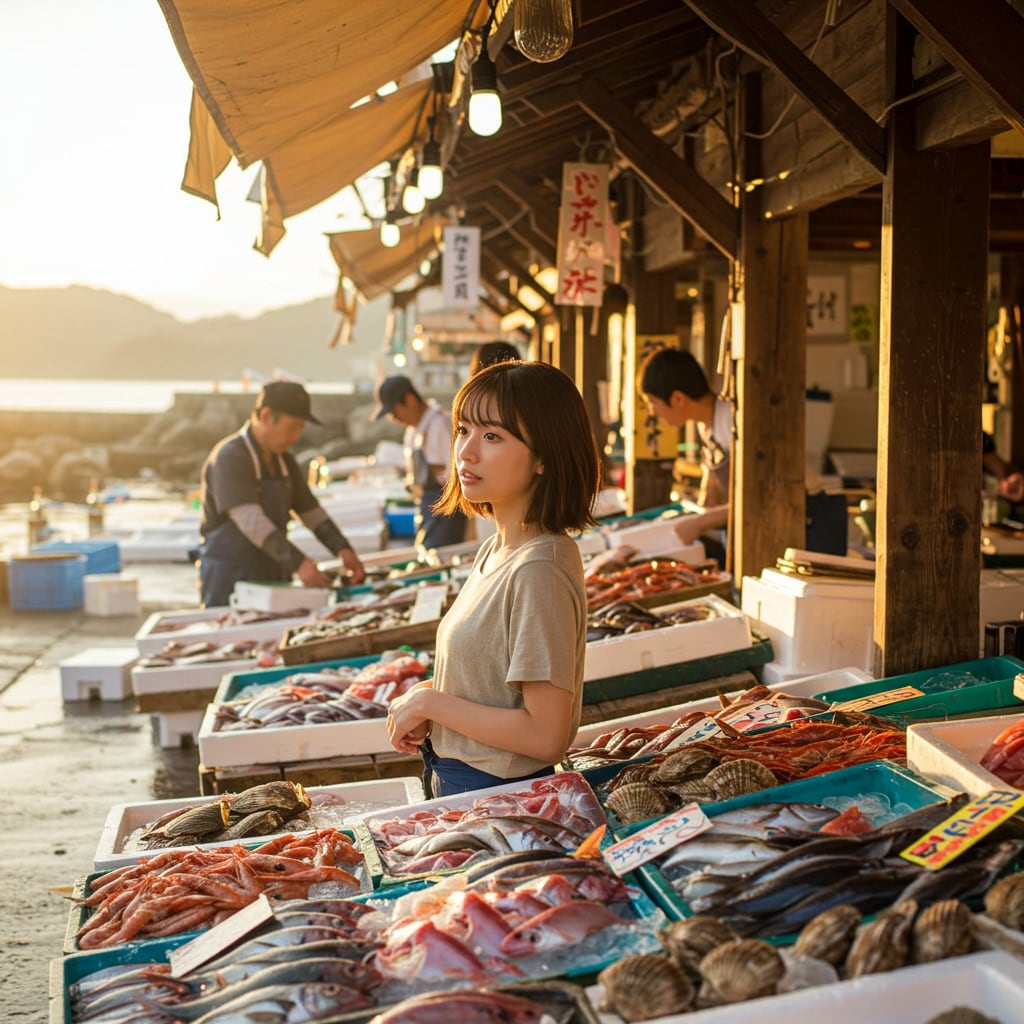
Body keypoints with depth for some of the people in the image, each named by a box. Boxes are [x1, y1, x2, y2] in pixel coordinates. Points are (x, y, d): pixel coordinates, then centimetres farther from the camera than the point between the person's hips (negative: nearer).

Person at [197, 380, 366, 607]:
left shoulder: (284, 461, 10)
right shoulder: (229, 458, -17)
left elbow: (312, 512, 11)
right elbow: (251, 521, -28)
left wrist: (342, 550, -7)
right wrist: (298, 563, -36)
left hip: (274, 578, 8)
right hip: (231, 580, -7)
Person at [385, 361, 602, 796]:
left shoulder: (539, 570, -24)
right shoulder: (495, 549, 4)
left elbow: (544, 736, -26)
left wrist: (429, 702, -18)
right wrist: (426, 698, -3)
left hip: (497, 794, -8)